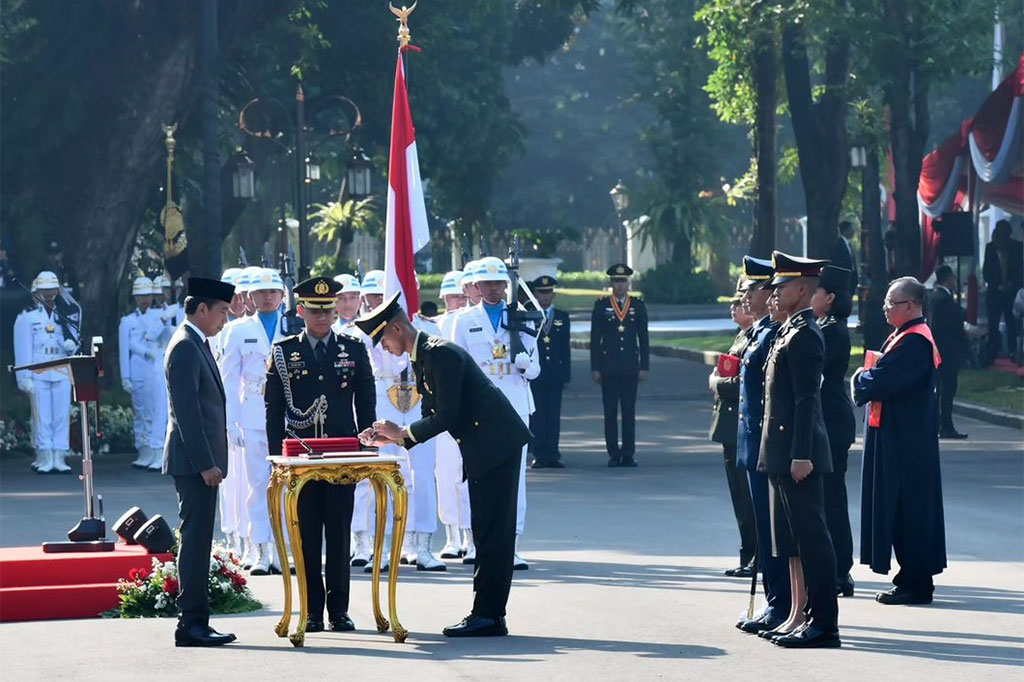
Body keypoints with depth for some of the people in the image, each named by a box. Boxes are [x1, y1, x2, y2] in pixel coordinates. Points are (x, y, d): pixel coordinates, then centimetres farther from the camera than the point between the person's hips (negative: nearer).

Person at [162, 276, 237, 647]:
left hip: (201, 462, 10)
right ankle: (191, 623, -8)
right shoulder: (185, 347, -13)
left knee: (198, 541, 11)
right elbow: (187, 411, -19)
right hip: (194, 462, -10)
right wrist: (205, 463, -21)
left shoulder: (197, 344, 19)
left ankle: (194, 621, 14)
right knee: (196, 540, -9)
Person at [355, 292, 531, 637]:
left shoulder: (440, 353, -17)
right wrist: (392, 437, 5)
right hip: (481, 450, 11)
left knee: (493, 531, -10)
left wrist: (402, 433, -10)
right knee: (487, 531, 10)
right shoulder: (421, 359, 15)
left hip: (496, 442, -11)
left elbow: (447, 416, -20)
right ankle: (489, 613, 12)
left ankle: (487, 615, -11)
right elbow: (433, 415, 17)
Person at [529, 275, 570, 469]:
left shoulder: (562, 317, 11)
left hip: (555, 374, 2)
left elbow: (565, 348, 10)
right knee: (536, 416, -2)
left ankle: (552, 455, 3)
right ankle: (539, 456, 0)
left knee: (553, 415, 1)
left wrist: (566, 374, 3)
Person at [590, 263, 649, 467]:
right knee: (610, 412, 0)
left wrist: (644, 366, 2)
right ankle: (613, 454, 4)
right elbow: (595, 339, 4)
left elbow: (644, 339, 8)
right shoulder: (601, 306, 4)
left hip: (630, 367, 1)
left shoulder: (638, 306, 7)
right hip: (608, 367, -1)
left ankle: (628, 454, 5)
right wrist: (595, 368, -2)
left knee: (629, 412, 1)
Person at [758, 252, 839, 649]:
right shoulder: (789, 332, 17)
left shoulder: (803, 336, -14)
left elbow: (806, 399, -19)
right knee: (791, 538, 14)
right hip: (782, 454, 10)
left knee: (811, 537, -7)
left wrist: (801, 455, -22)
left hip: (799, 454, -10)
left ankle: (824, 624, -5)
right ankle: (800, 615, 20)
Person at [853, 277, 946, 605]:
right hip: (899, 437, 10)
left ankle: (916, 584, -1)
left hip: (905, 442, -10)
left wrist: (861, 378, -5)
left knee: (908, 508, -5)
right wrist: (868, 378, 0)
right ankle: (914, 578, 19)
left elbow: (883, 381, -24)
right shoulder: (907, 336, 15)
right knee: (905, 509, 13)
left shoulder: (914, 341, -18)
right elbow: (888, 377, 19)